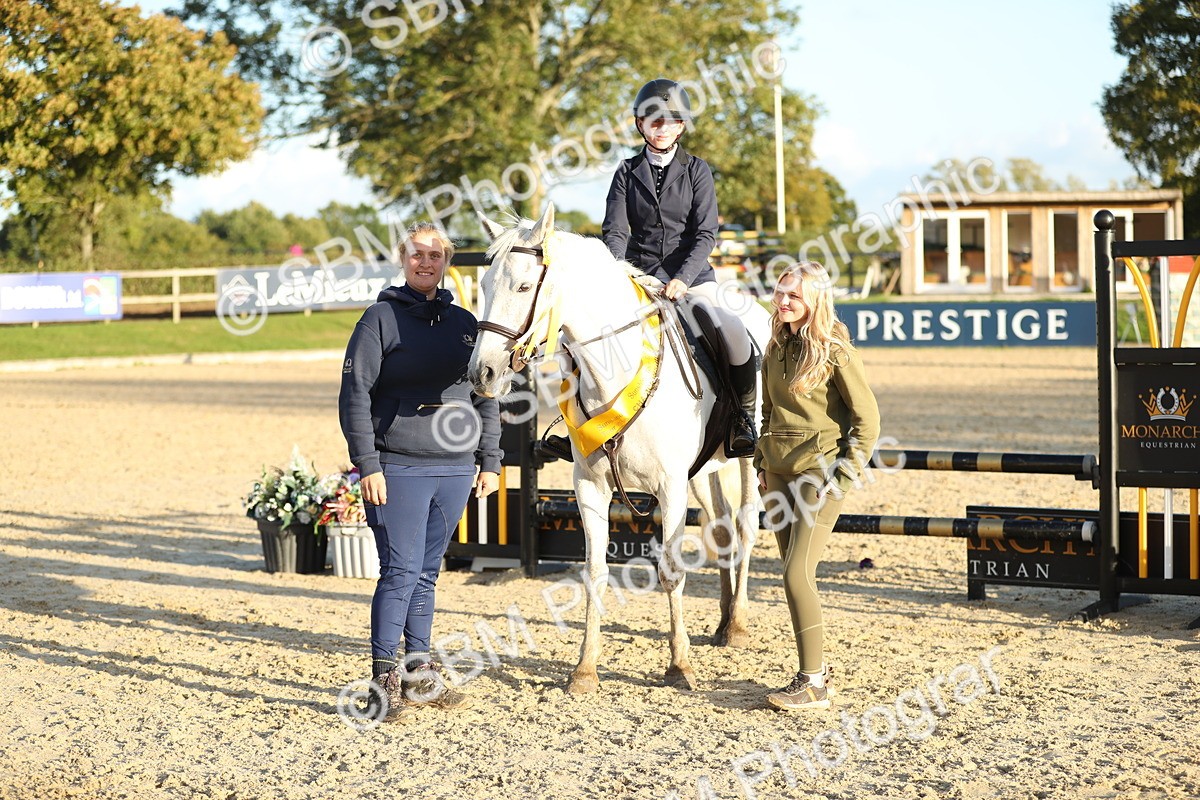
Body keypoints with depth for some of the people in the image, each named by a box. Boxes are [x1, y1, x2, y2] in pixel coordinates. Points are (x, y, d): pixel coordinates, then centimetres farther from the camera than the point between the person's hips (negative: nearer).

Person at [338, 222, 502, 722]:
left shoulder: (464, 323, 12)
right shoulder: (381, 318, -3)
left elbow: (487, 396, 17)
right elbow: (355, 394, -7)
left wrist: (490, 461, 11)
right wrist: (367, 465, -13)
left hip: (455, 469, 5)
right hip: (398, 469, -5)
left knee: (426, 573, 12)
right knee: (401, 572, -7)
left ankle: (419, 672, 20)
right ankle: (383, 681, 0)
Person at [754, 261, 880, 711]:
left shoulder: (834, 350, -11)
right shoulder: (776, 348, 10)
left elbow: (867, 417, -9)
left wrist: (846, 476, -12)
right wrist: (762, 462, 14)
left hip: (819, 474, -7)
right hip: (778, 471, 7)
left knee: (797, 575, -13)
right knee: (795, 576, 11)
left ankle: (813, 686, -6)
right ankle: (815, 668, 22)